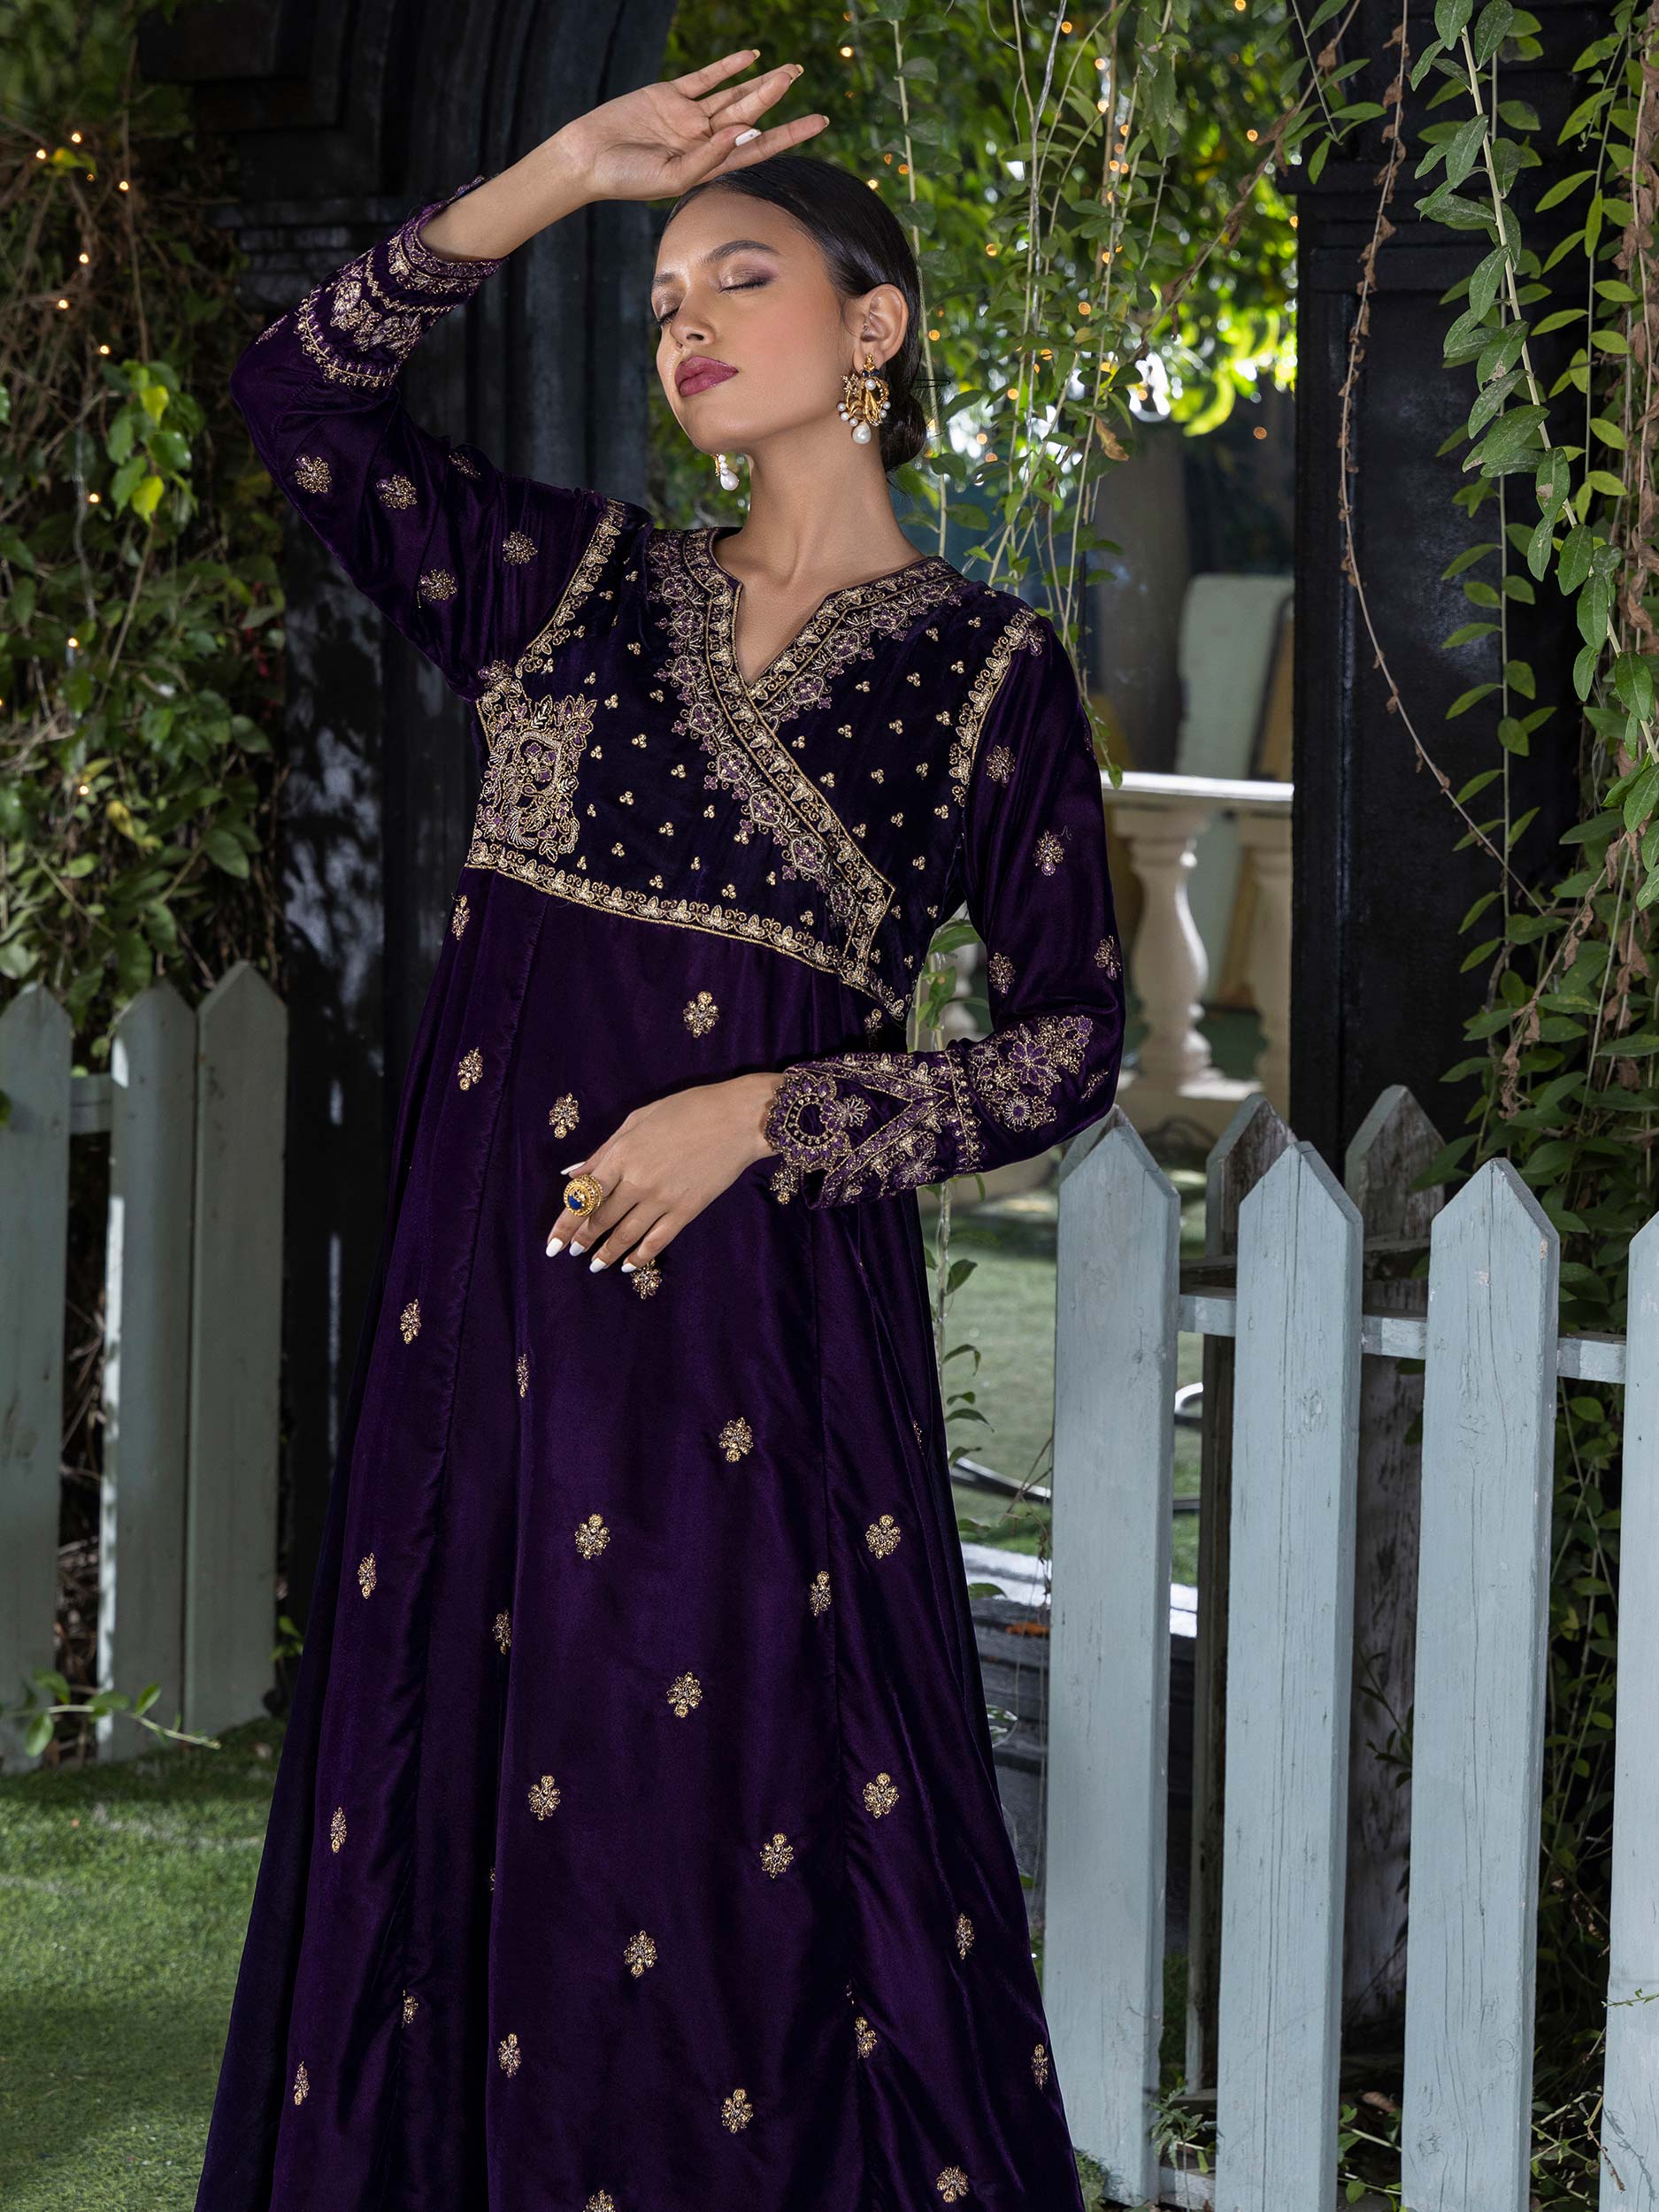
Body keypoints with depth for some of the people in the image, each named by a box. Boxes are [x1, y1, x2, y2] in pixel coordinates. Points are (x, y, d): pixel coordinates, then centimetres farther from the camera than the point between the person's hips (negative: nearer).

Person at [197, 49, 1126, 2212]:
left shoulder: (990, 668, 2)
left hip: (767, 1301, -3)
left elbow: (1071, 1046, 0)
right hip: (495, 1278, 4)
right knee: (463, 1793, 6)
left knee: (752, 1821, -3)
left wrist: (761, 1117, -11)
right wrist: (561, 171, -2)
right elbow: (294, 390, 3)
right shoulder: (574, 580, 11)